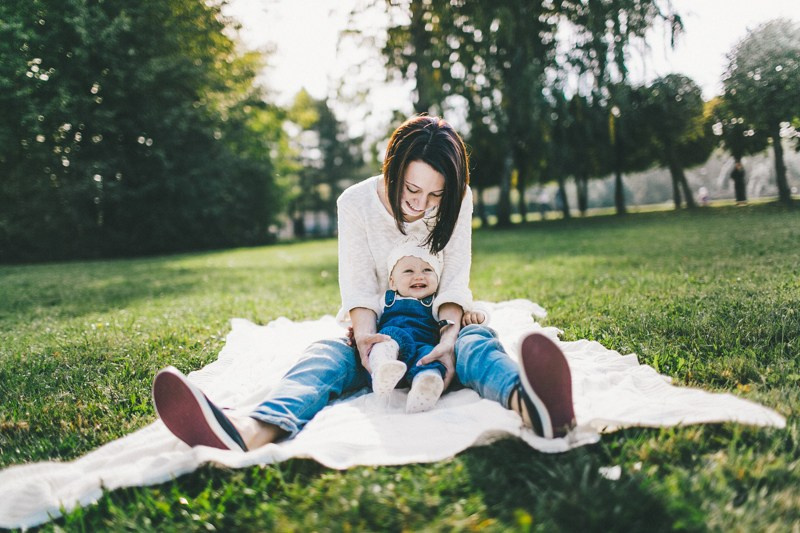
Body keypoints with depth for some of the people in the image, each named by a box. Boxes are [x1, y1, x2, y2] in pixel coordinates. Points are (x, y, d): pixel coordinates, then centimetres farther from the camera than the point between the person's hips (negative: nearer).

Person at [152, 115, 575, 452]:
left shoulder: (457, 202, -6)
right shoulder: (356, 202, -8)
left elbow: (455, 279, -12)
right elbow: (358, 284, -13)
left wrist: (449, 338, -31)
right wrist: (364, 336, -34)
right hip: (378, 328, 0)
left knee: (477, 340, -34)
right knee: (328, 353, -33)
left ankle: (529, 408, -70)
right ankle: (254, 432, -65)